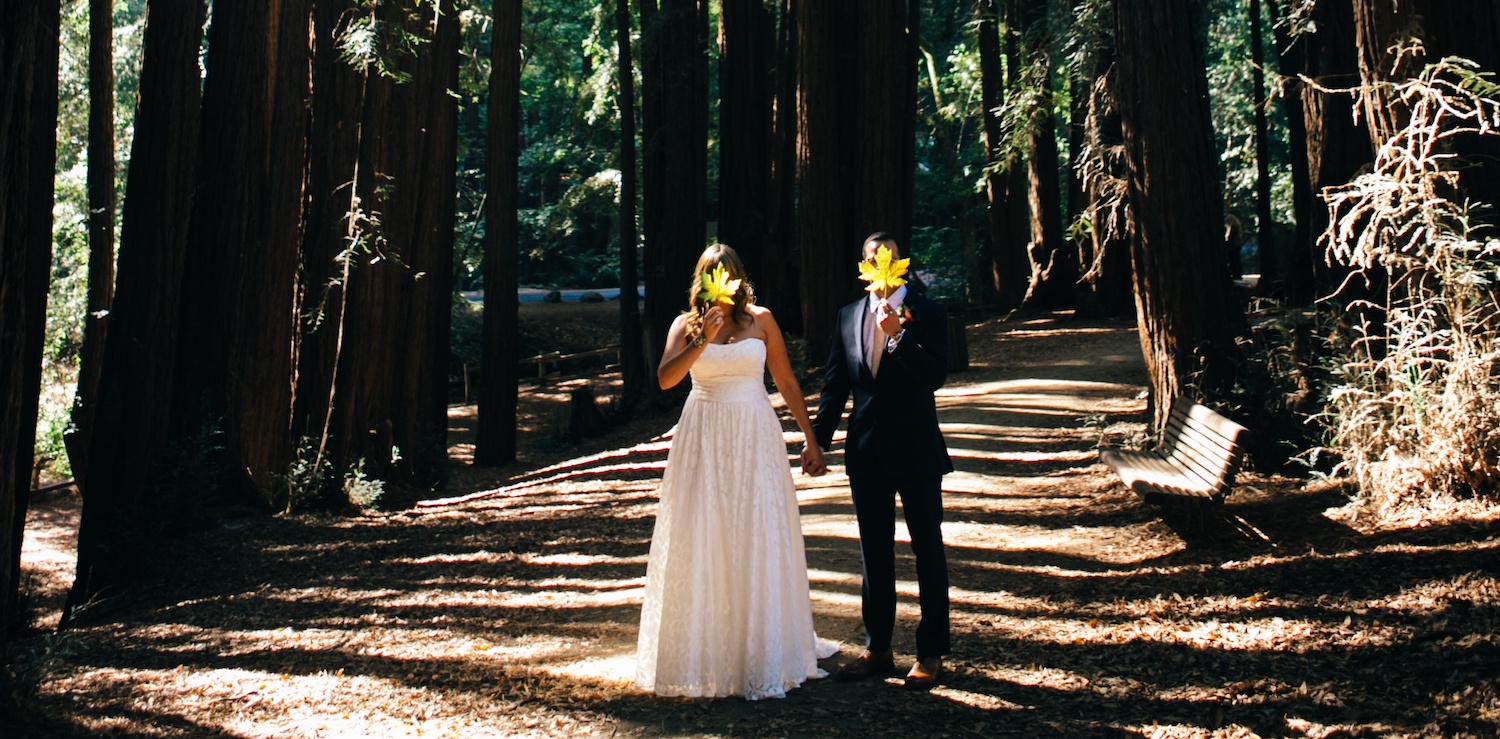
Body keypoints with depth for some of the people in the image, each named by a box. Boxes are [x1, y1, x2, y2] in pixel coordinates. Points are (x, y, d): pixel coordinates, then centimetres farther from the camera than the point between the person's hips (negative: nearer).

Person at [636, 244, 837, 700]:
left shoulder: (760, 319, 5)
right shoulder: (686, 325, 5)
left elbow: (786, 382, 8)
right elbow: (665, 379, -10)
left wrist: (811, 437, 7)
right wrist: (703, 341, -19)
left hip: (755, 438, 0)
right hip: (703, 440, 0)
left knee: (759, 542, 1)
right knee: (702, 543, 0)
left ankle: (764, 654, 12)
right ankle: (704, 656, 9)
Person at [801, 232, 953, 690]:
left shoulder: (926, 314, -5)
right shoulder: (849, 316, 8)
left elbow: (936, 375, -16)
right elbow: (835, 383, 10)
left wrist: (898, 336, -25)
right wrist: (818, 441, 7)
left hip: (916, 451, -4)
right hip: (867, 454, 4)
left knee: (928, 549, 4)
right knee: (874, 552, 12)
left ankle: (932, 653, 14)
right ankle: (877, 648, 23)